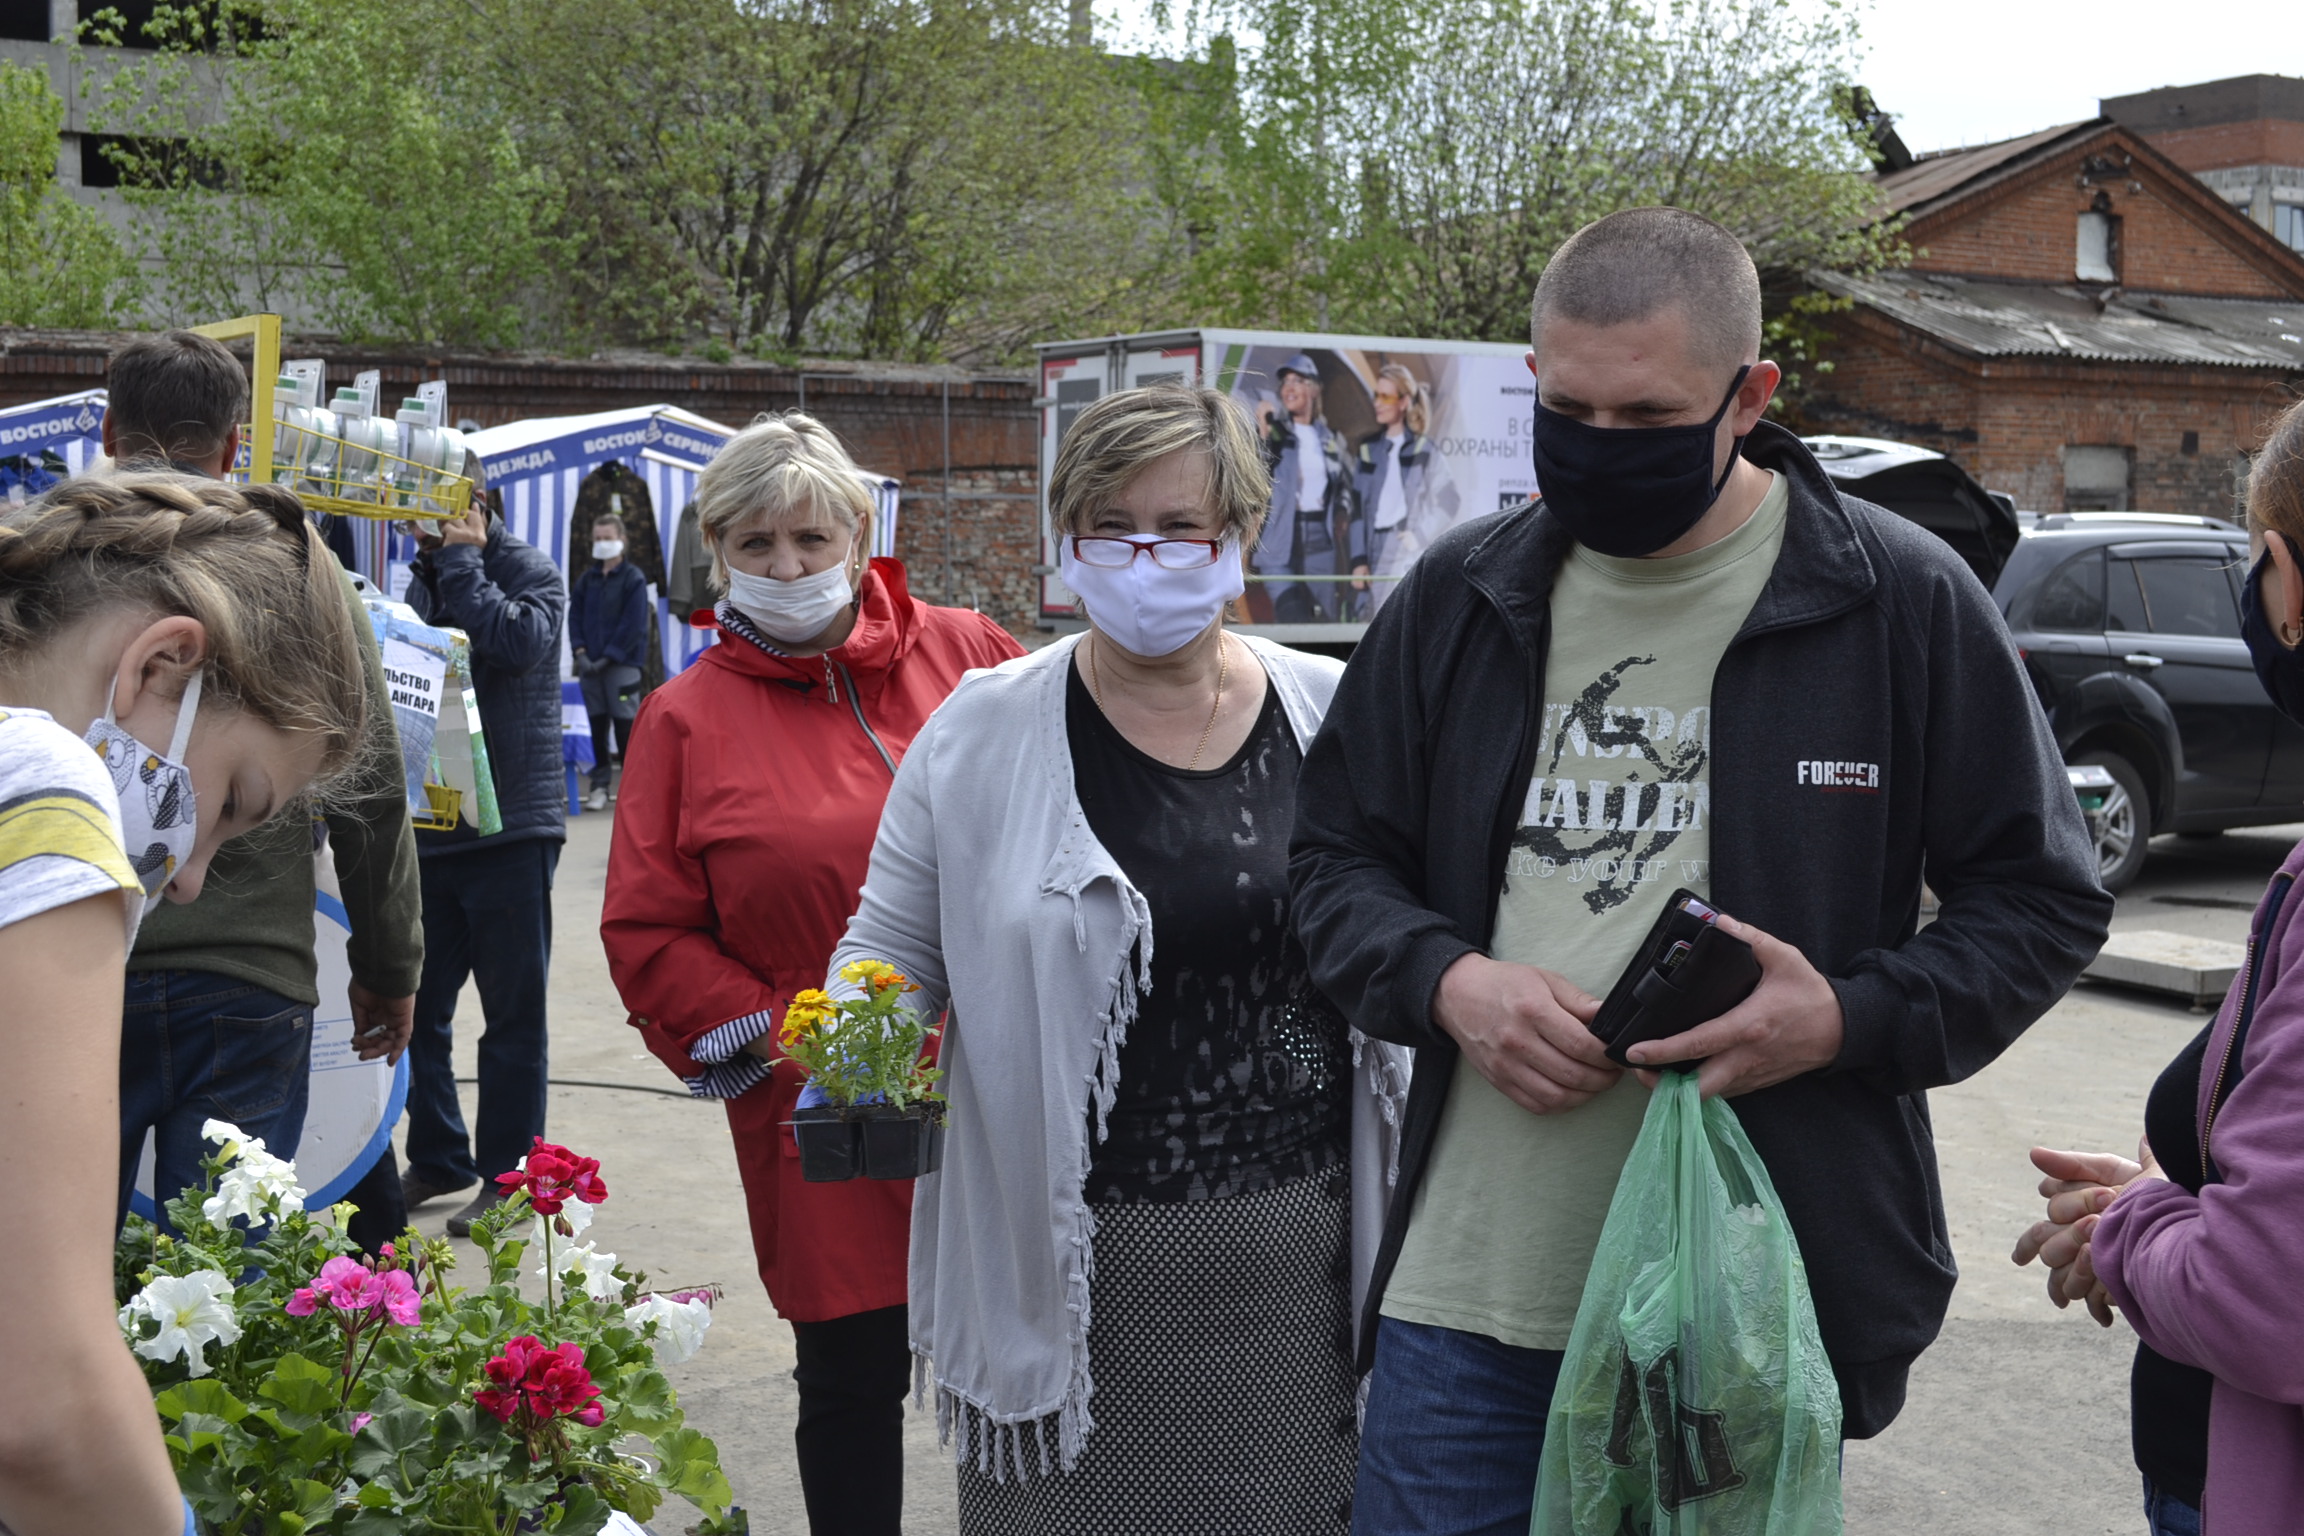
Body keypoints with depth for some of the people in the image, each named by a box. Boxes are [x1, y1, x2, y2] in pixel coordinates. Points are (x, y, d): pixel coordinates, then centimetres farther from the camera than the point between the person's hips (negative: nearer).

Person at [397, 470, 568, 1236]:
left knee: (513, 1015, 1)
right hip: (428, 826, 6)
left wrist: (460, 563, -12)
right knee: (416, 1007, 10)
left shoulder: (532, 572, -2)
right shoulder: (421, 583, 15)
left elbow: (518, 641, -23)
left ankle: (506, 1177, 10)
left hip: (510, 828, -6)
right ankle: (437, 1159, 25)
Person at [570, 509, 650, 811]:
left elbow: (633, 625, -9)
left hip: (621, 663, -5)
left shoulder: (634, 579, -4)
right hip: (590, 664, 5)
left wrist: (608, 657, -13)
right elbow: (575, 616, 11)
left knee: (626, 724, -4)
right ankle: (600, 785, 14)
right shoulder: (586, 579, 11)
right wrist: (581, 652, -4)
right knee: (597, 724, 8)